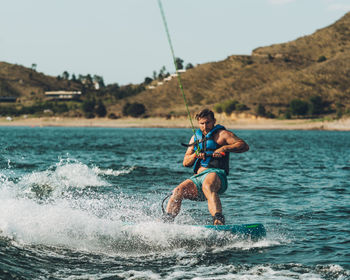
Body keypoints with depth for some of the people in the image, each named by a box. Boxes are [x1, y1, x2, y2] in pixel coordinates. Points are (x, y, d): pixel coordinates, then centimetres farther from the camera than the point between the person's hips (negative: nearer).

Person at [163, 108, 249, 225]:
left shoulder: (221, 134, 9)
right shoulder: (195, 137, 26)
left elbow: (244, 146, -3)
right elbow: (186, 162, 23)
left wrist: (225, 148, -16)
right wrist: (195, 155, 2)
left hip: (215, 173, -6)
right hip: (197, 177, 6)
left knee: (207, 186, -39)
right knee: (178, 191, -18)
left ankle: (219, 220, -55)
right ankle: (166, 222, -22)